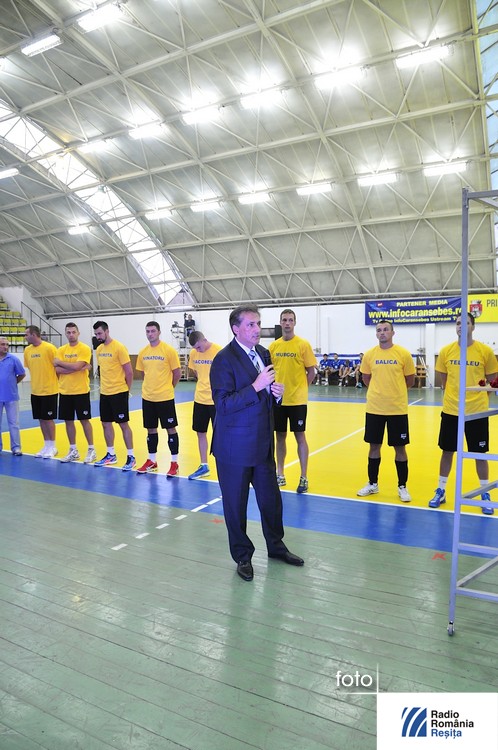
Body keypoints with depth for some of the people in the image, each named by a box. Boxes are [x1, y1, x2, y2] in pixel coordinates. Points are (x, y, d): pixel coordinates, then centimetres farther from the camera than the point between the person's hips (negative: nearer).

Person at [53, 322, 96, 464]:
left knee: (84, 420, 1)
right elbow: (57, 370, -6)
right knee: (68, 421, 9)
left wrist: (59, 362, -7)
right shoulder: (61, 350, 7)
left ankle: (91, 450, 12)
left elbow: (77, 366, -20)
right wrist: (78, 368, -16)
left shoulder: (85, 349, -7)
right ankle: (73, 451, 21)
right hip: (65, 391, 5)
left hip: (81, 391, -5)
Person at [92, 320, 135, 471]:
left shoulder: (119, 347, -13)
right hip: (104, 393, 7)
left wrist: (126, 389, -3)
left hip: (119, 393, -7)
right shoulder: (99, 349, 9)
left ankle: (131, 457, 6)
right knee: (106, 423, 12)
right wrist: (105, 386, 12)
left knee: (123, 424, -2)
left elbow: (129, 371, -11)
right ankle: (111, 455, 25)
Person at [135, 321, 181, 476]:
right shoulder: (143, 352, 5)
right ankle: (152, 461, 26)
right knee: (151, 429, 13)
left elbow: (177, 372, -4)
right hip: (147, 397, 5)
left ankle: (174, 463, 12)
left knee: (170, 428, 3)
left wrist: (168, 387, 6)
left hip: (165, 397, -5)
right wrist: (151, 385, 13)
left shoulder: (169, 350, -9)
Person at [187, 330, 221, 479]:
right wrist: (204, 383, 9)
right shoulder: (194, 353, 3)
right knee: (200, 432, 12)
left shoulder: (219, 351, -14)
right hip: (200, 398, 6)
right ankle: (204, 466, 26)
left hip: (216, 399, -6)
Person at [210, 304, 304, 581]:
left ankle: (276, 546, 38)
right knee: (236, 502, 9)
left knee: (271, 497, 18)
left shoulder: (263, 353, 7)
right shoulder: (224, 359, -16)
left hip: (263, 442, 7)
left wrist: (276, 391, -5)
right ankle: (243, 556, 28)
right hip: (235, 446, -7)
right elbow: (223, 403, -23)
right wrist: (256, 386, -27)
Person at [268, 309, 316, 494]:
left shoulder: (303, 344, -5)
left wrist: (300, 389, -5)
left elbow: (311, 371, -2)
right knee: (280, 436, 11)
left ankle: (304, 478, 12)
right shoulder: (273, 345, 5)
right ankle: (280, 475, 23)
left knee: (300, 436, 2)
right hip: (278, 399, 4)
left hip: (297, 400, -3)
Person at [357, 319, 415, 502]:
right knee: (374, 446, 10)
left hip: (397, 409, -2)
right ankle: (372, 484, 25)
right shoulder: (369, 354, 1)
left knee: (400, 447, 6)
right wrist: (380, 391, 11)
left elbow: (409, 381, 5)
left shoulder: (404, 354, -4)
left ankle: (402, 487, 20)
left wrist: (396, 391, 10)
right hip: (374, 408, 2)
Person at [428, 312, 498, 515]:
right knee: (447, 451, 10)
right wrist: (456, 396, 5)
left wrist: (477, 397, -1)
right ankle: (441, 491, 24)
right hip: (451, 410, 1)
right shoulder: (446, 351, -1)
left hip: (477, 412, -1)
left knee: (479, 454, 8)